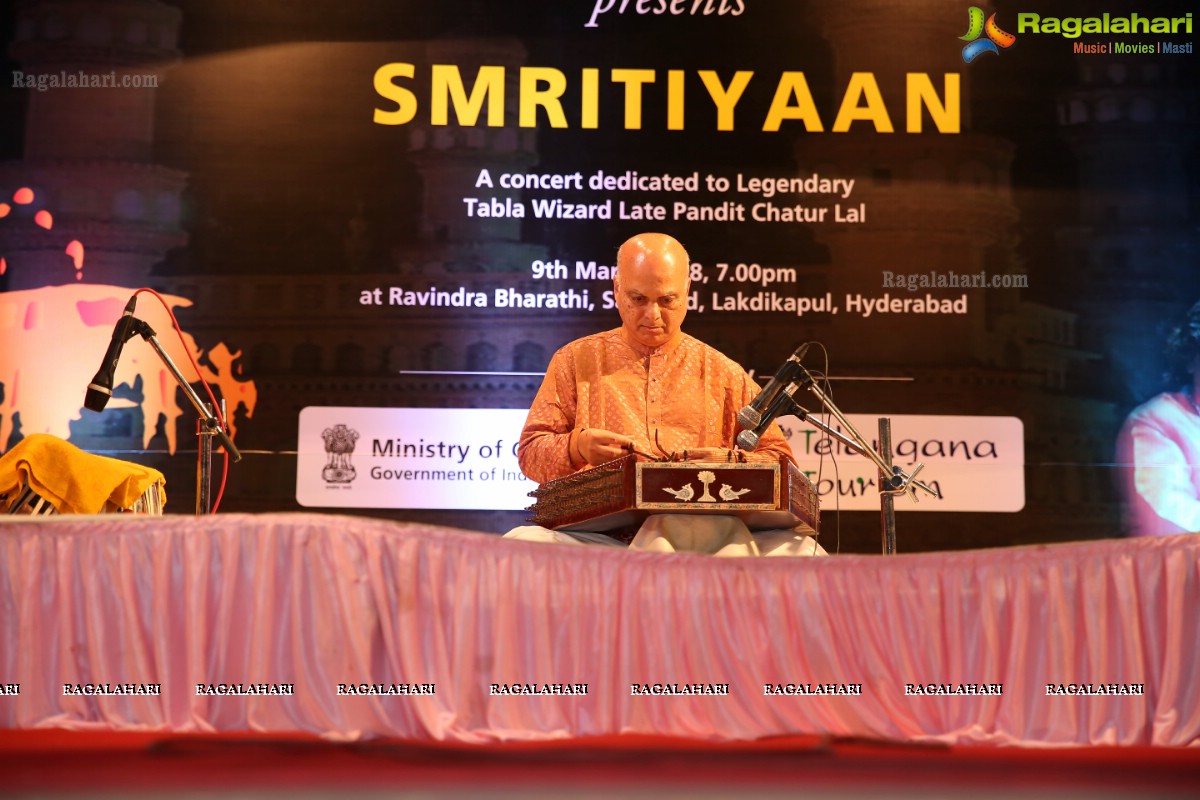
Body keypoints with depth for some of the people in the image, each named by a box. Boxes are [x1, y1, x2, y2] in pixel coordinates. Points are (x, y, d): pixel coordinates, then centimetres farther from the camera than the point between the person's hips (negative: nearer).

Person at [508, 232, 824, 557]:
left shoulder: (723, 373, 18)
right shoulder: (576, 360, 16)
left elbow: (780, 460, 15)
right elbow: (530, 451, 10)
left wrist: (734, 462, -7)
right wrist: (576, 446, -12)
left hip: (706, 529, 1)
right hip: (600, 533, -1)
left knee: (805, 551, -29)